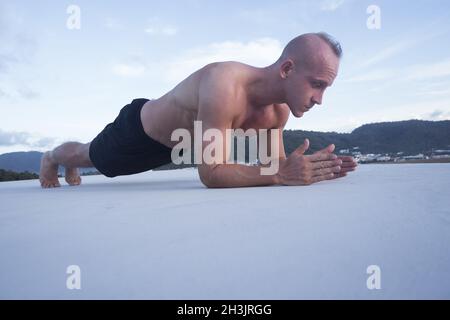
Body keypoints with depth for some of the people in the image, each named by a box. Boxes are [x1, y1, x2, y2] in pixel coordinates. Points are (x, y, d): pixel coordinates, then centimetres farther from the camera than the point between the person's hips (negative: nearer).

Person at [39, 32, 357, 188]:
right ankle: (51, 157, 62)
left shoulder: (278, 110, -20)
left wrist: (299, 168, -32)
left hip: (173, 143, 7)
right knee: (88, 156, 26)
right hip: (137, 128, -6)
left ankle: (70, 167, 69)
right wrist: (281, 174, -57)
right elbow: (211, 174, -47)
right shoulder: (224, 86, -46)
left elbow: (275, 162, -11)